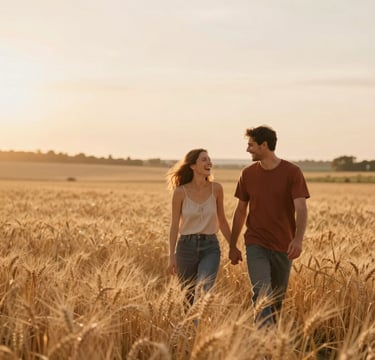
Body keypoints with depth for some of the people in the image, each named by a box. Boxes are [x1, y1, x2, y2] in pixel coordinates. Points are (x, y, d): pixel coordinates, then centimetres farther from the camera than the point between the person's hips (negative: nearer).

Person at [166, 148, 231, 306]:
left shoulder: (216, 188, 0)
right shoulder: (180, 191, -5)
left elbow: (222, 221, 10)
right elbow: (174, 225, -1)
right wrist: (171, 256, -5)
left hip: (210, 247, 0)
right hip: (186, 246, 0)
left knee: (203, 291, -23)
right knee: (190, 296, 10)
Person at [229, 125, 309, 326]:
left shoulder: (292, 172, -7)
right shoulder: (248, 174, 2)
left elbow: (301, 208, -17)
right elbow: (240, 211, 11)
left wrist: (298, 239, -35)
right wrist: (232, 245, 12)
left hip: (284, 247, 0)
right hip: (256, 245, 0)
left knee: (278, 298, 12)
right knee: (261, 294, -15)